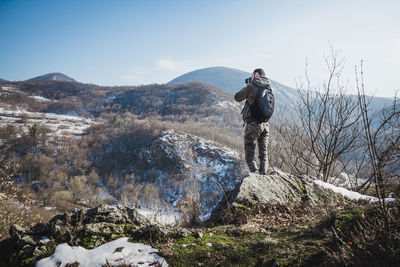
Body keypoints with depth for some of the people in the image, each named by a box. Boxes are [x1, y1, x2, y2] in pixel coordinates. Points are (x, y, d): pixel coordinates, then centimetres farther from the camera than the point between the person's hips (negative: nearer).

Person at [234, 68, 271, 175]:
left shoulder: (251, 87, -9)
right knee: (263, 153, 13)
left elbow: (237, 97, 4)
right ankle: (263, 175, 8)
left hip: (253, 124, -6)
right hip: (265, 124, 6)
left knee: (250, 154, 0)